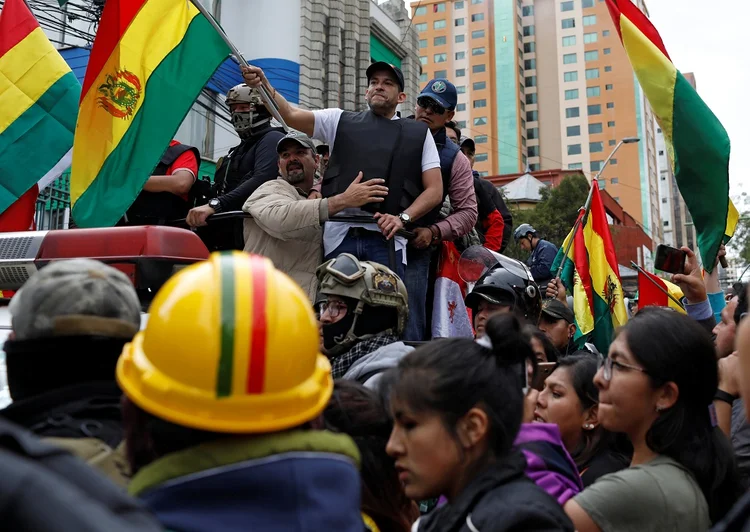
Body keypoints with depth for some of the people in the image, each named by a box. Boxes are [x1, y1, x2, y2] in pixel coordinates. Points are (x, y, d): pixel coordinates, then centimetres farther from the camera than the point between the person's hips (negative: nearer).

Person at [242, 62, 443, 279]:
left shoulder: (418, 133, 16)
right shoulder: (340, 121, 17)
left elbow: (434, 190, 9)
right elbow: (291, 115, 4)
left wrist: (403, 218, -8)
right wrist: (264, 85, -14)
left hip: (387, 239, 0)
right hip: (340, 235, 1)